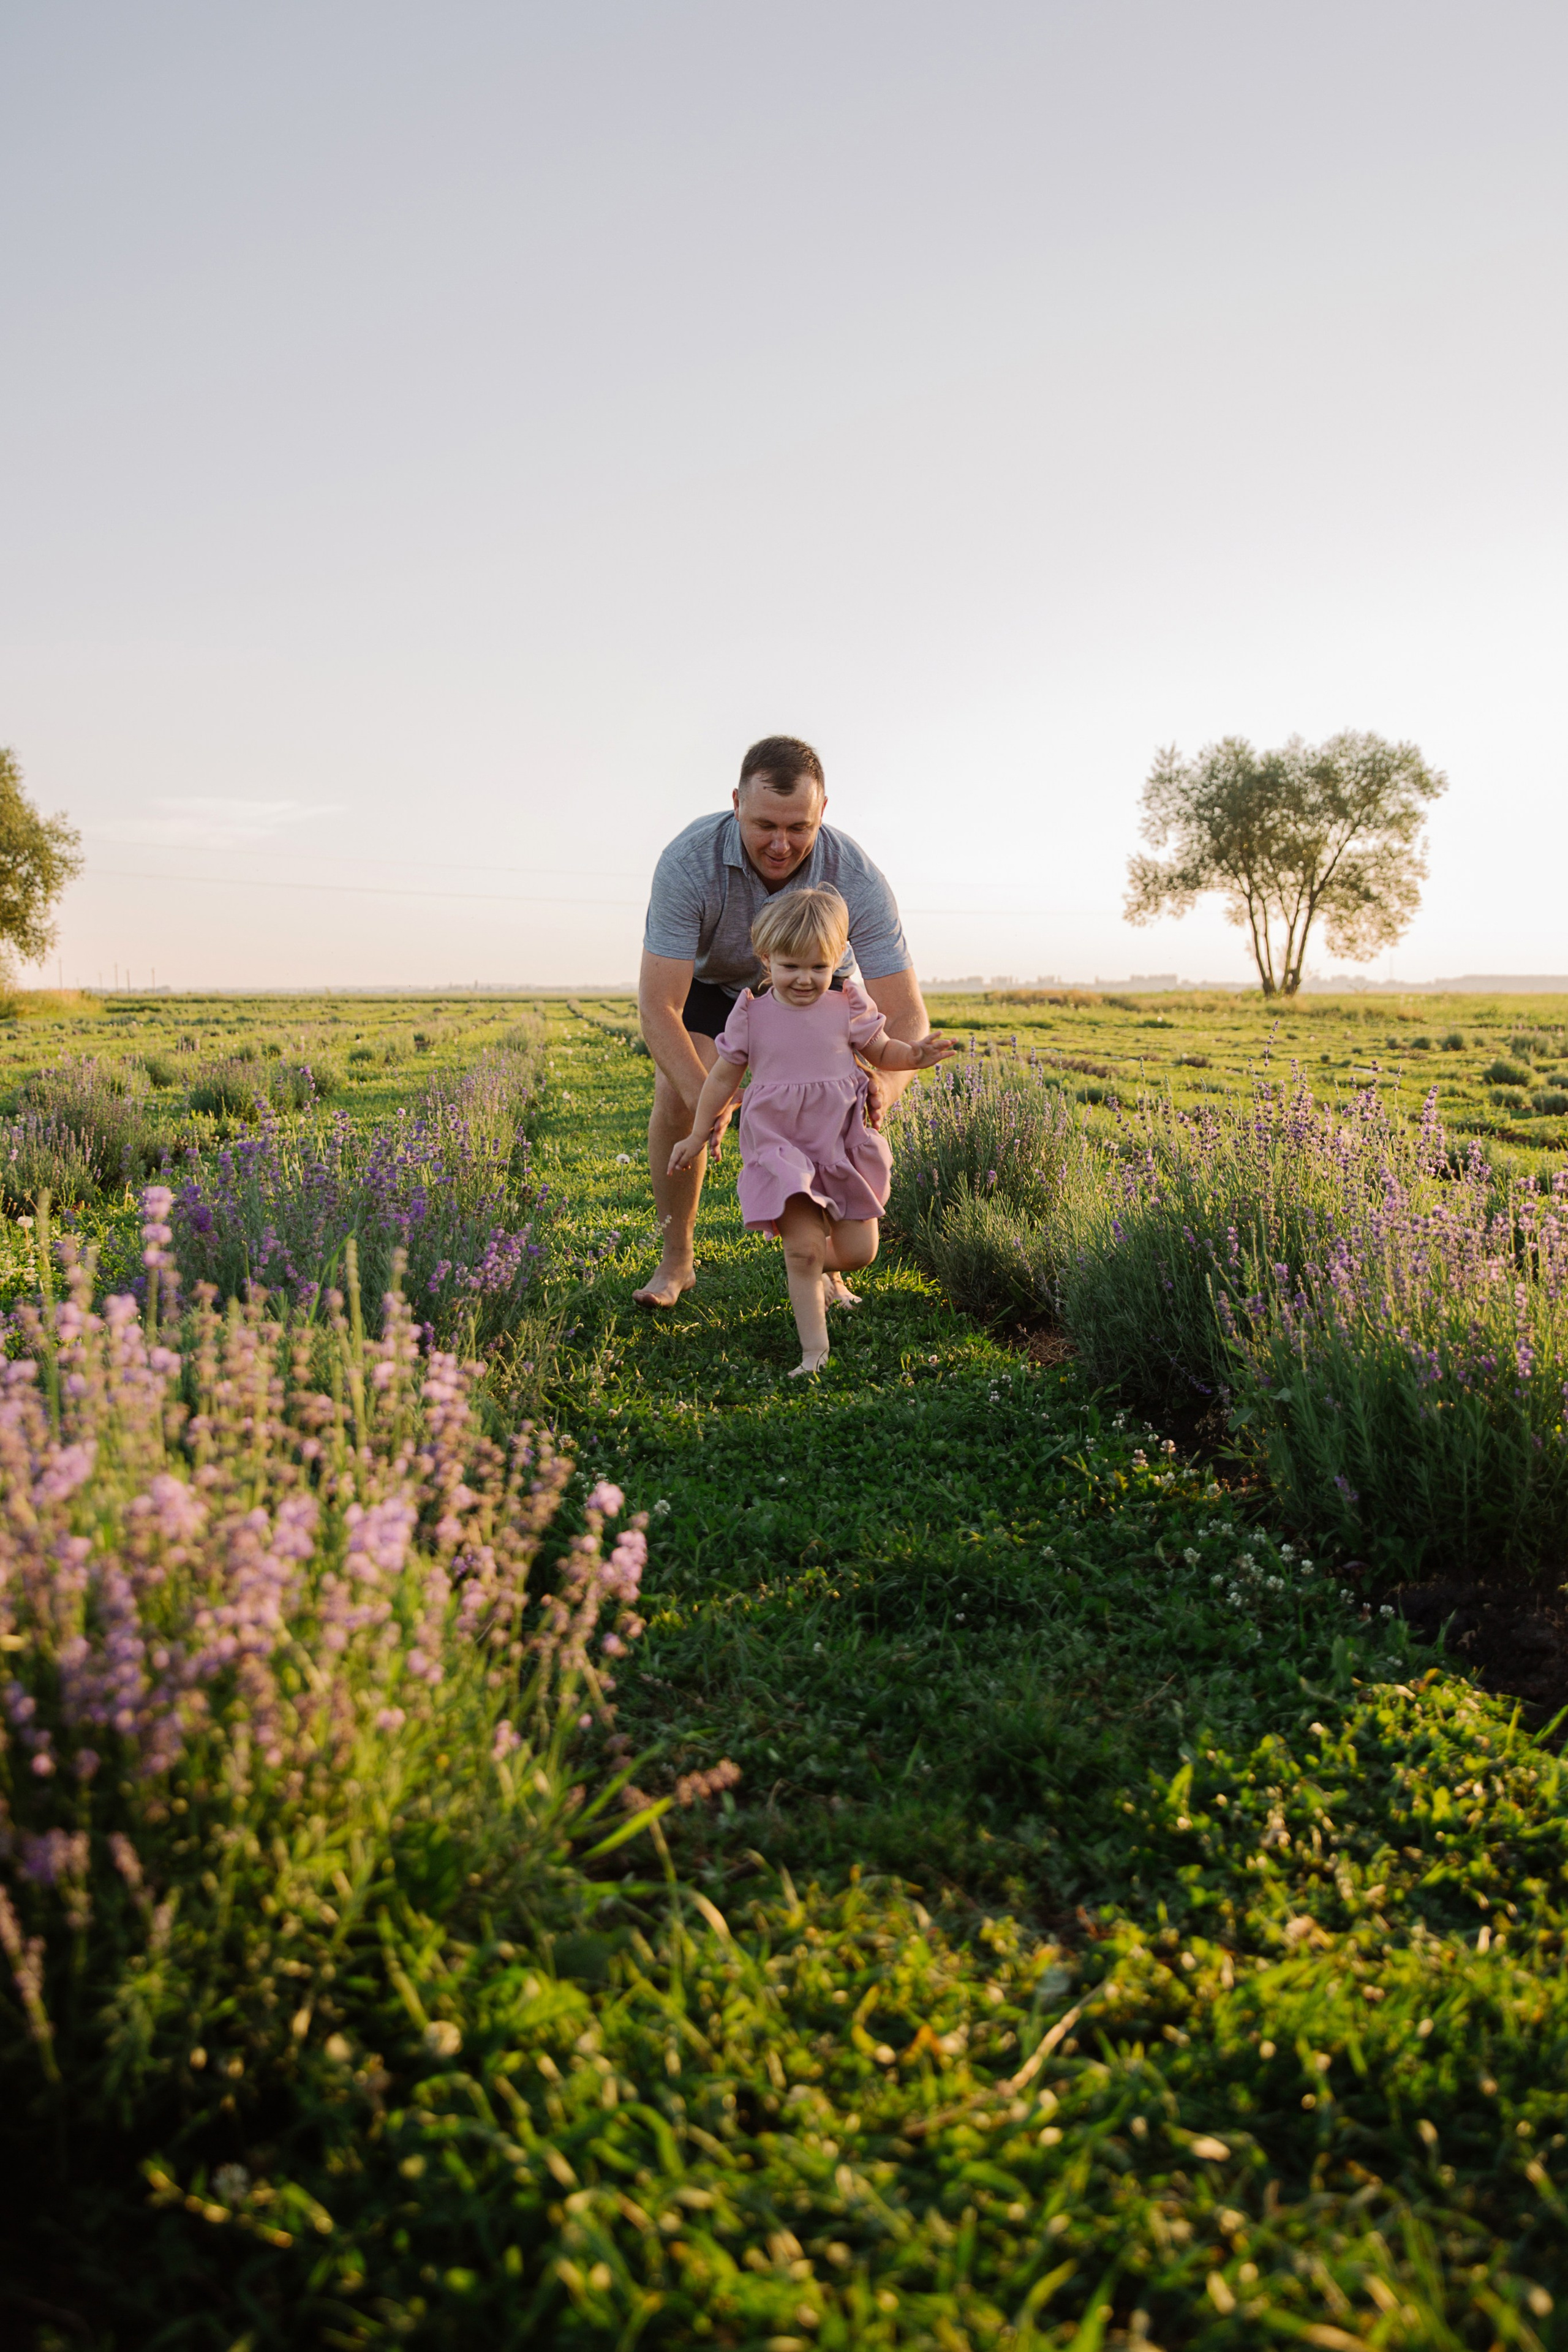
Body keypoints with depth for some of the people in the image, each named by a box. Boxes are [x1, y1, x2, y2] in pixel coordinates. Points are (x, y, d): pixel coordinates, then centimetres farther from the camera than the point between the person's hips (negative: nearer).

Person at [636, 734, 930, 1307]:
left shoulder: (856, 880, -37)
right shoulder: (688, 863, -39)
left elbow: (907, 1015, -36)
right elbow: (657, 1009, -40)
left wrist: (885, 1084, -59)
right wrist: (705, 1099, -57)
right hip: (709, 977, 0)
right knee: (674, 1098, -22)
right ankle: (677, 1260, -2)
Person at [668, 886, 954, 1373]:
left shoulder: (848, 1008, -2)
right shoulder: (752, 1014, -2)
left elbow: (882, 1051, 14)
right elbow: (723, 1076, 9)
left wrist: (914, 1056, -9)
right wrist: (696, 1137, 14)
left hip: (842, 1145, 2)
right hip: (781, 1149, -2)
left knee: (859, 1252, 4)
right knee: (803, 1249, -12)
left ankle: (816, 1269, 38)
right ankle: (815, 1351, -4)